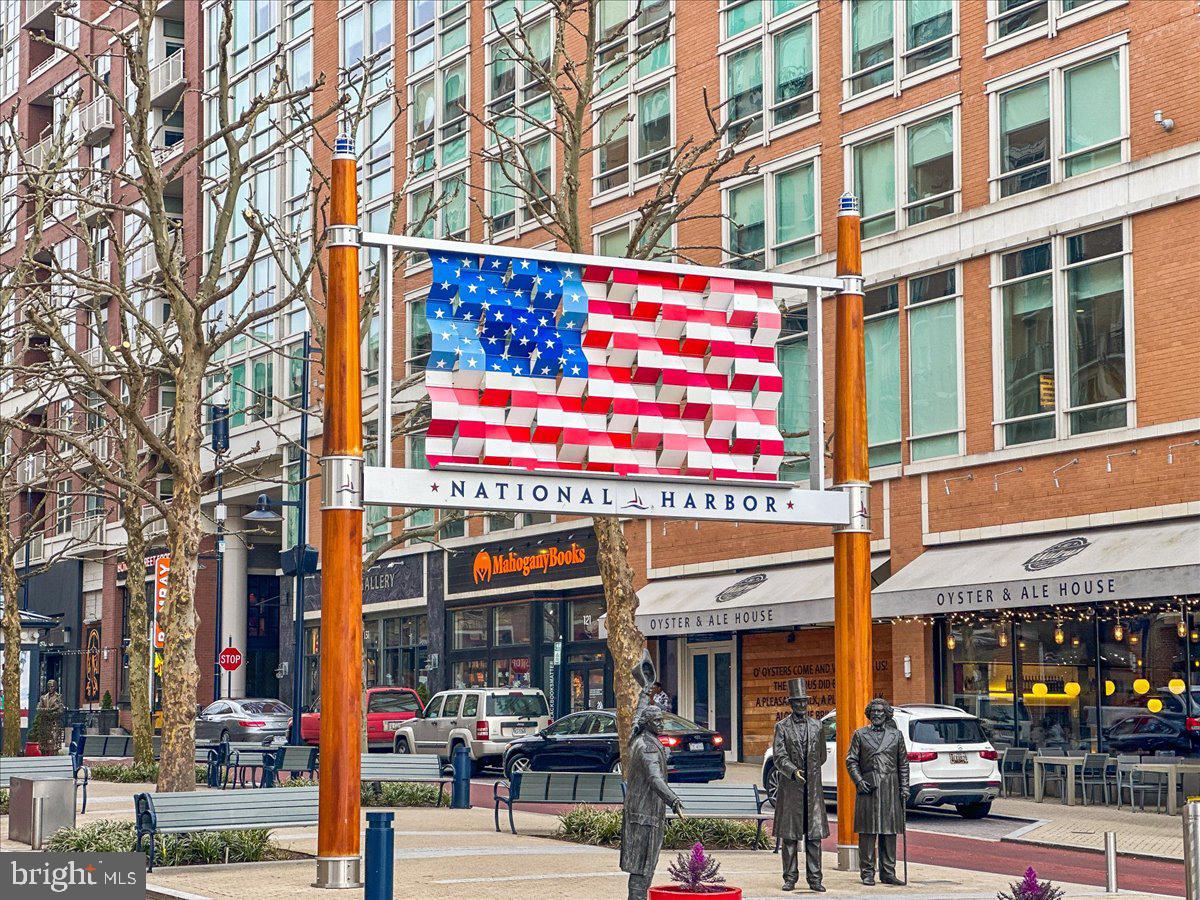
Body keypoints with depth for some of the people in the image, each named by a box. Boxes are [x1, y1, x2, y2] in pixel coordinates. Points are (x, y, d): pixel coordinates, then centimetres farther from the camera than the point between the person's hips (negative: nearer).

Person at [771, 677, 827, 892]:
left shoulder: (816, 726, 11)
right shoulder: (782, 727, 2)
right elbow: (779, 756, -8)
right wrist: (793, 771, -23)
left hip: (813, 788, 2)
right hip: (790, 789, -2)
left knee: (814, 835, 0)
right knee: (789, 835, 1)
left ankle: (814, 879, 2)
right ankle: (790, 878, 8)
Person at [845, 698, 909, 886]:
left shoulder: (896, 735, 11)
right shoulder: (860, 734, 7)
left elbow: (903, 763, 13)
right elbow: (851, 760, 6)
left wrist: (904, 787, 5)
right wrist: (858, 780, -8)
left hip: (890, 788, 2)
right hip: (868, 787, -2)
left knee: (889, 831, 3)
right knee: (867, 832, -3)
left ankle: (888, 872, 9)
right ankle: (867, 873, 2)